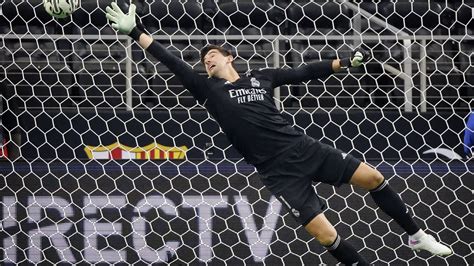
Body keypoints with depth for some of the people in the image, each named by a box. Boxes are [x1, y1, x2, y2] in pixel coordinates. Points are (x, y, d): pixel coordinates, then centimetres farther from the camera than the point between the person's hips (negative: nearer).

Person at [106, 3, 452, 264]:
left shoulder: (261, 77, 11)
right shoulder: (210, 90, 3)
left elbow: (304, 73, 20)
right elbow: (174, 64, -2)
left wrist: (345, 62, 22)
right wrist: (135, 32, -7)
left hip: (305, 149, 3)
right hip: (280, 173, -3)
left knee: (373, 178, 3)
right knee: (326, 235, -15)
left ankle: (417, 236, 22)